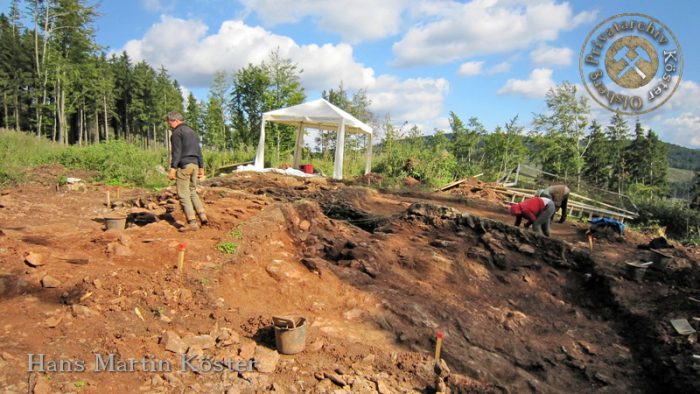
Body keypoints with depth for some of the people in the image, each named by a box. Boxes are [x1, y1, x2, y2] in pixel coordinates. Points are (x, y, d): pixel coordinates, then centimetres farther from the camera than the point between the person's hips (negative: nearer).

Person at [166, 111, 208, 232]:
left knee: (184, 195, -4)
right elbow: (199, 151, 19)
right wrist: (201, 168, 20)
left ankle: (192, 222, -8)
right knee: (192, 192, 17)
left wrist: (172, 169, -19)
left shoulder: (177, 132, -6)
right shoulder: (192, 132, 20)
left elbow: (176, 152, -16)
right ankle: (202, 216, 5)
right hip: (194, 165, 8)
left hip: (183, 166, -8)